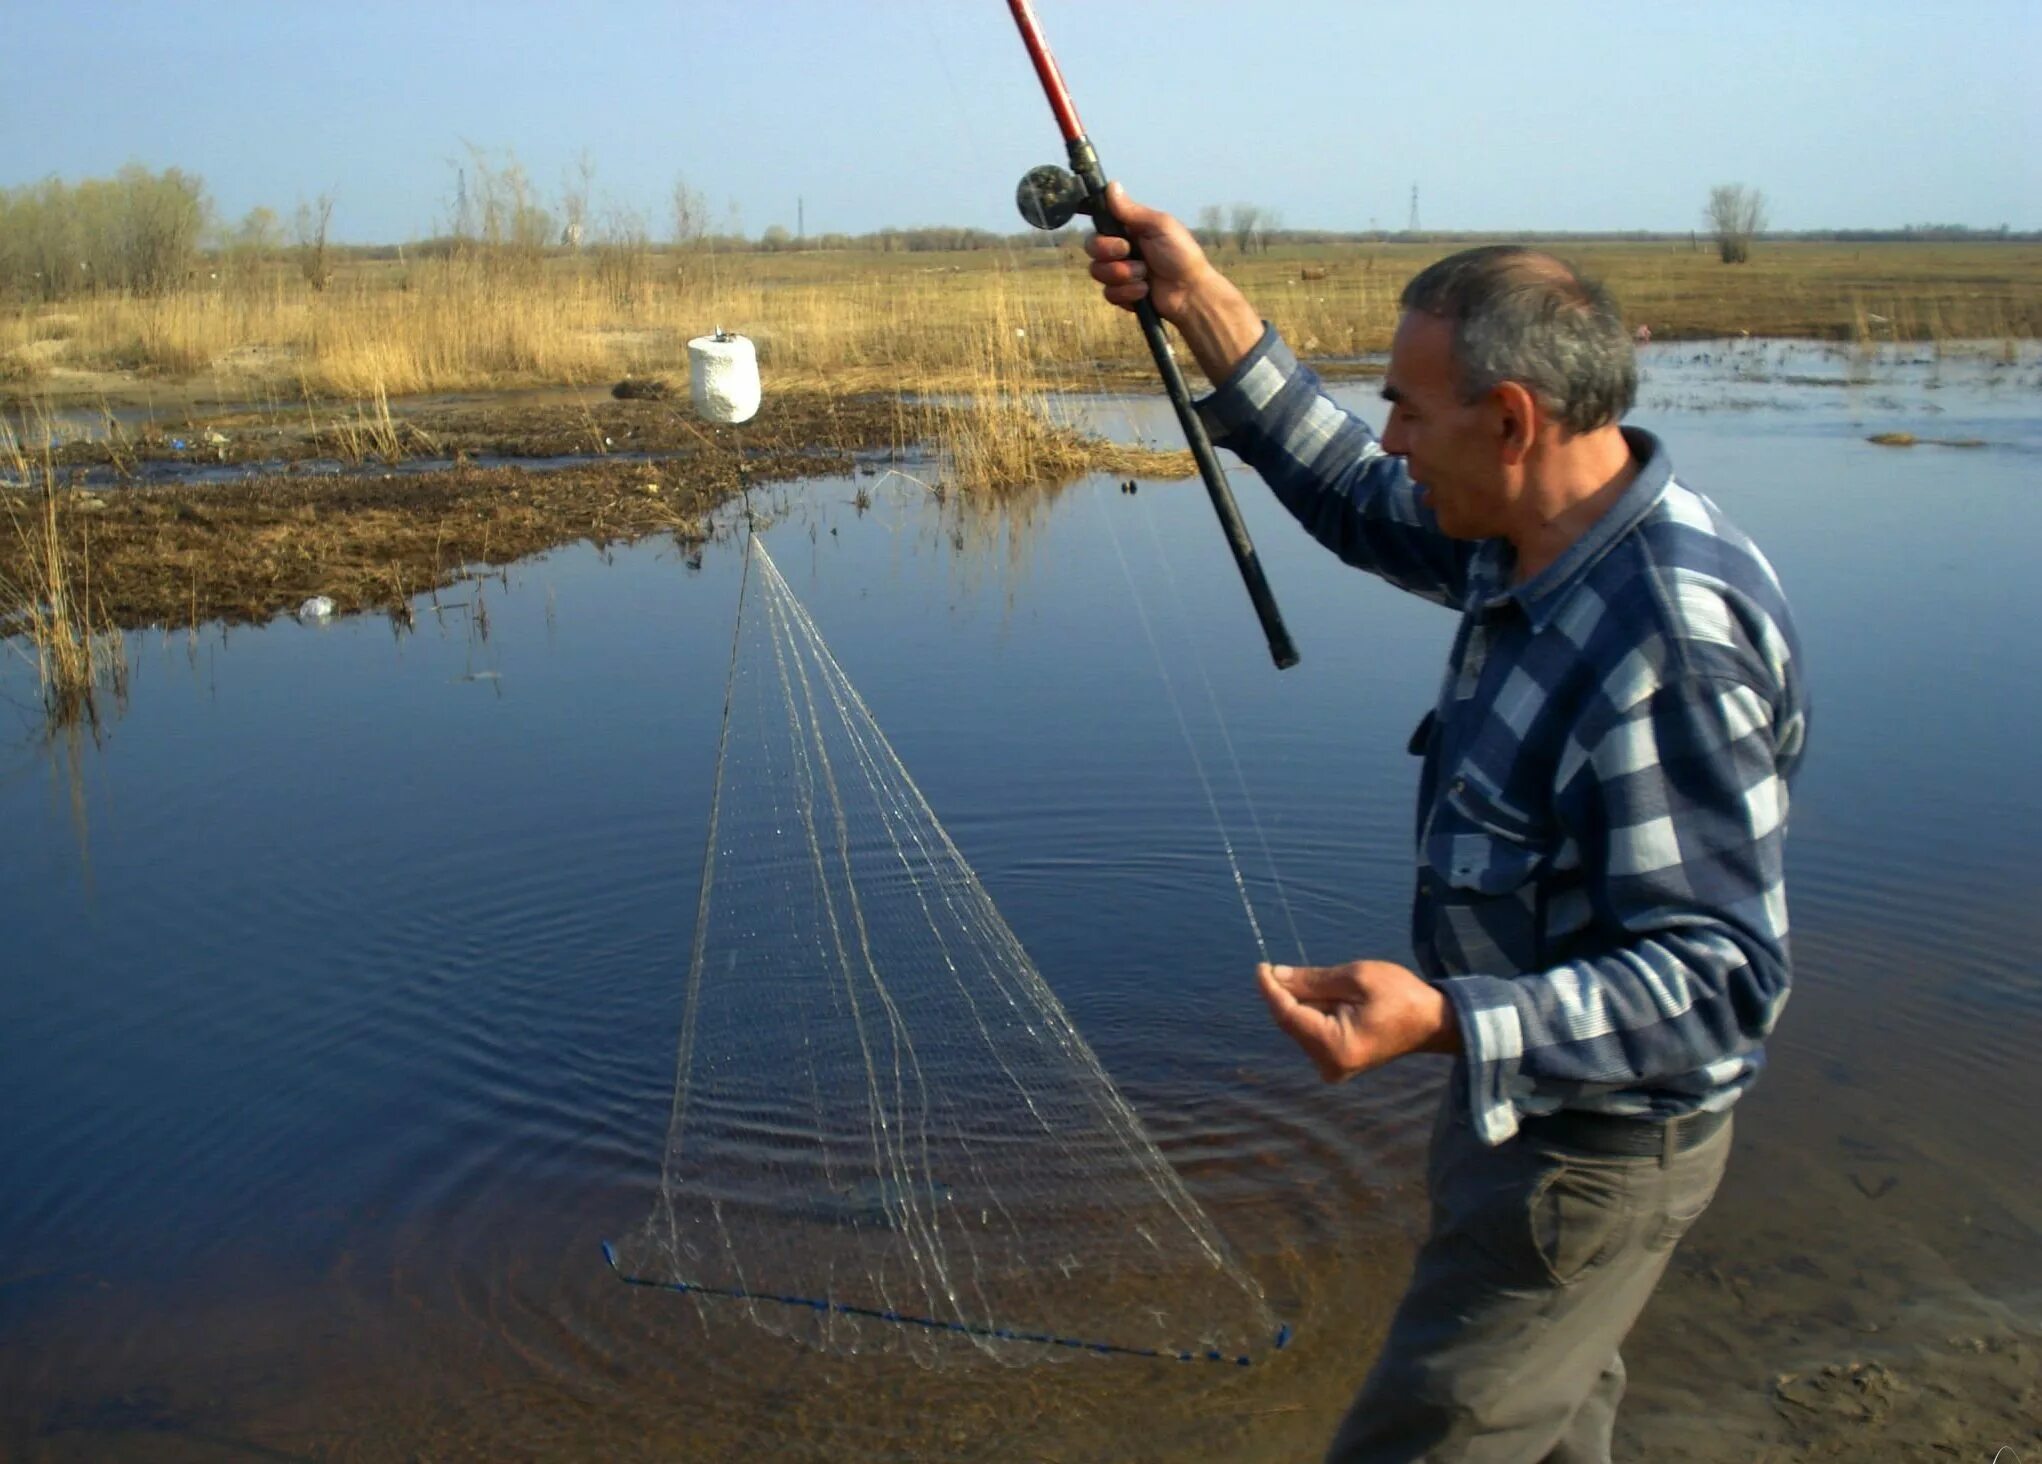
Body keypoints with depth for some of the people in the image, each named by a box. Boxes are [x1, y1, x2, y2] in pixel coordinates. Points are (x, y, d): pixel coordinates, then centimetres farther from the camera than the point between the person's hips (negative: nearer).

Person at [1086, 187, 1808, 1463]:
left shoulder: (1668, 640, -33)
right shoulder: (1543, 532, -4)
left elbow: (1721, 975, -32)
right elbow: (1359, 502, 10)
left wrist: (1445, 1021, -44)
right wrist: (1201, 303, 3)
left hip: (1596, 1144, -9)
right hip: (1536, 1092, 10)